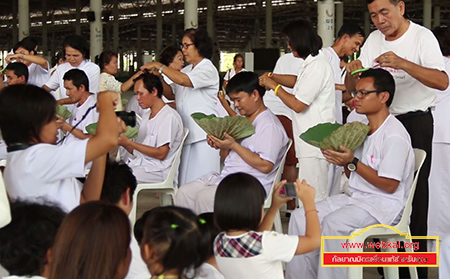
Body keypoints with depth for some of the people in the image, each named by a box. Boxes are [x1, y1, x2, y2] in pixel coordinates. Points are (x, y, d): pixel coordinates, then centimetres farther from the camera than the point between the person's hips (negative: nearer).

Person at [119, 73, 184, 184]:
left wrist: (129, 143, -15)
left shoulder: (169, 117, -8)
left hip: (158, 172, -8)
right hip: (138, 165, 8)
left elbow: (161, 154, -15)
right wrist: (122, 142, -2)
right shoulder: (146, 116, 22)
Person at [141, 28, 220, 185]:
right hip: (187, 133, 8)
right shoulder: (186, 70, 18)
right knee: (186, 181, 5)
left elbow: (184, 80, -24)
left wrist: (159, 66, -16)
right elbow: (170, 93, 18)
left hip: (203, 135, -8)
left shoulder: (208, 69, -8)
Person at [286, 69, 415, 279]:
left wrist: (353, 162, -20)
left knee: (333, 222, -33)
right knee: (300, 216, -5)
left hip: (384, 204, -9)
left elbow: (389, 185, -19)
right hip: (356, 197, 9)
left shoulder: (394, 135, -16)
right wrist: (344, 162, -4)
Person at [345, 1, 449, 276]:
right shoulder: (373, 40, 6)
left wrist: (403, 64, -38)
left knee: (414, 196, -4)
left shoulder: (422, 37, -13)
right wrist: (352, 73, -16)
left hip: (415, 122, -6)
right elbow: (353, 88, 8)